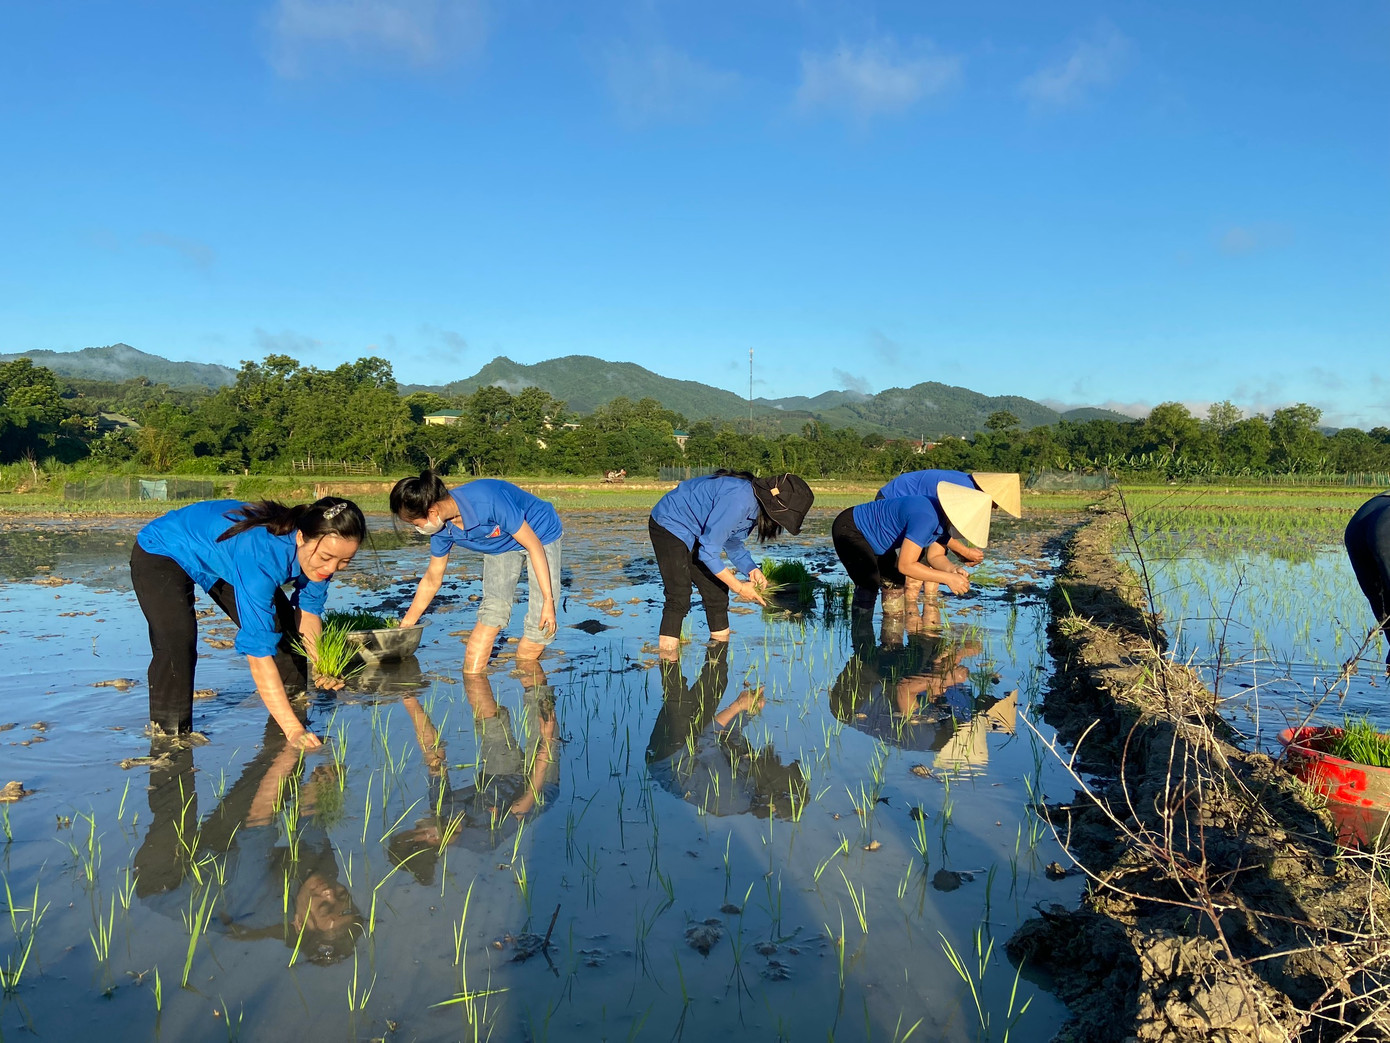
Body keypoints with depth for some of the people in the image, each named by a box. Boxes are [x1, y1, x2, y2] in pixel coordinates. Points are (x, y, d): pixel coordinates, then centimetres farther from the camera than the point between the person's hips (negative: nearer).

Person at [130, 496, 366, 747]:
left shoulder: (317, 551, -23)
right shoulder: (263, 554, -45)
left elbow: (308, 609, -5)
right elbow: (258, 649, -44)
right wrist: (293, 729, -45)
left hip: (220, 557, 7)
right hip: (161, 554, -7)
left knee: (284, 629, 1)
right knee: (178, 641, -28)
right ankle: (171, 736, -12)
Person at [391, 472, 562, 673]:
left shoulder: (488, 501, -39)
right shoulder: (442, 528, -17)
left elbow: (534, 545, -29)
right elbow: (432, 580, 1)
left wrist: (548, 601, -29)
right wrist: (404, 626, 7)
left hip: (541, 535, -5)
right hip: (500, 546, 5)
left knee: (542, 627, -13)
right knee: (493, 611, -17)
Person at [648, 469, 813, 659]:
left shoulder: (753, 503, -3)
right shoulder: (739, 499, -32)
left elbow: (732, 542, 13)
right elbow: (707, 551, -28)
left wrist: (751, 569, -4)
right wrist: (738, 587, -19)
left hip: (694, 533, 10)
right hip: (669, 525, -10)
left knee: (716, 592, 9)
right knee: (679, 597, -18)